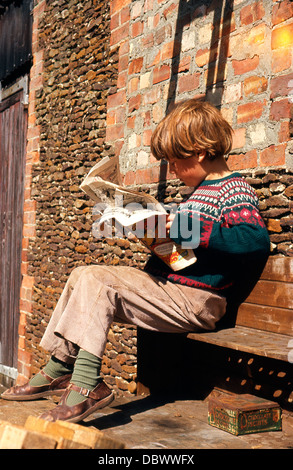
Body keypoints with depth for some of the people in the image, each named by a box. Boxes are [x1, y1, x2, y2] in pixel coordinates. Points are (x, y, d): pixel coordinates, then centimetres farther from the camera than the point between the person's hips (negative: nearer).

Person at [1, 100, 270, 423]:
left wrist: (188, 229, -28)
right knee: (82, 276, 7)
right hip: (169, 284, 10)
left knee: (96, 281, -22)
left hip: (195, 301, -10)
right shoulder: (204, 189, 18)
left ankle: (87, 384, -19)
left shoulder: (234, 190, -11)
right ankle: (59, 368, 9)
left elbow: (257, 240, -28)